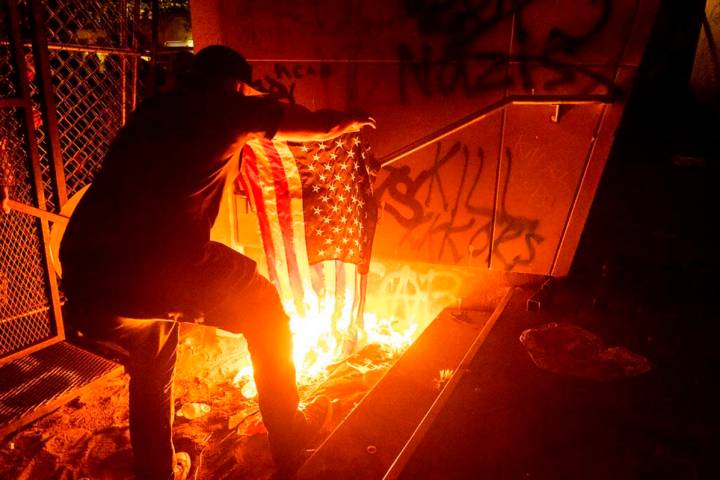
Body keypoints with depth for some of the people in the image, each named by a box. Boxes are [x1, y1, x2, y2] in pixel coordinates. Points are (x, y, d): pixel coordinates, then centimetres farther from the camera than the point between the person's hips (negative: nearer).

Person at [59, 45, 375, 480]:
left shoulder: (153, 109, 26)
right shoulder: (231, 106, 10)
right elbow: (323, 126, 17)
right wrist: (351, 121, 41)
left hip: (84, 273, 7)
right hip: (160, 266, -6)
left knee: (152, 361, 32)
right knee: (264, 312, 18)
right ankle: (289, 445, 29)